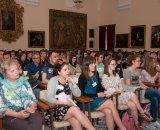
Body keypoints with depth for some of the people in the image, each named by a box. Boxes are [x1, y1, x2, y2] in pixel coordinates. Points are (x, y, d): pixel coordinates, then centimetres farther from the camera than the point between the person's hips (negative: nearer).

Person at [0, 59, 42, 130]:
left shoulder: (24, 81, 12)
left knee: (38, 118, -30)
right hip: (10, 116, -3)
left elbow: (32, 98, 10)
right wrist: (17, 114, -18)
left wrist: (32, 107, -13)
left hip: (27, 112, 3)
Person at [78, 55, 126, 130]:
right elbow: (81, 94, -12)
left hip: (96, 99, 6)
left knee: (108, 112, -25)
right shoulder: (82, 77, -10)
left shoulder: (96, 74, 9)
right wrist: (97, 95, -15)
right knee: (110, 103, -23)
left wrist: (104, 92, -2)